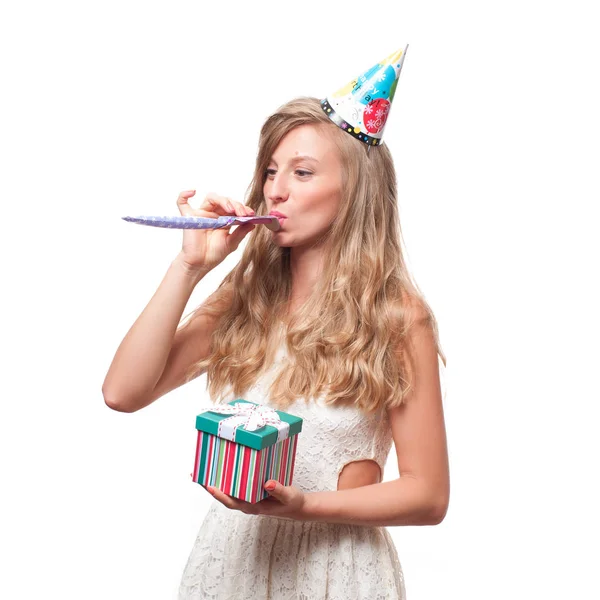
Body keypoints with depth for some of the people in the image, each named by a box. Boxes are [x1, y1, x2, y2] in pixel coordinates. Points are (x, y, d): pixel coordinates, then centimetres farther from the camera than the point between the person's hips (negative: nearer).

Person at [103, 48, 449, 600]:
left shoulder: (397, 318, -13)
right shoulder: (245, 297, -2)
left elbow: (429, 495, -10)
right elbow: (123, 392, -10)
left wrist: (306, 505, -24)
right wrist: (191, 264, -13)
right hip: (229, 552, 4)